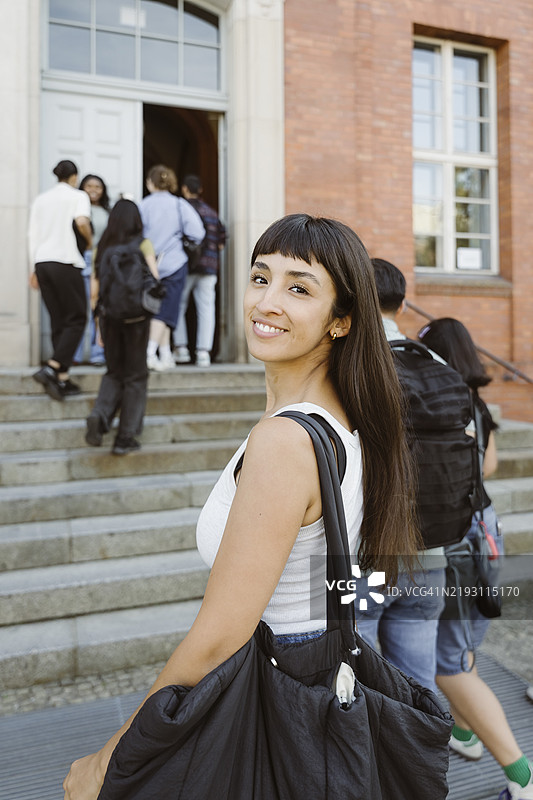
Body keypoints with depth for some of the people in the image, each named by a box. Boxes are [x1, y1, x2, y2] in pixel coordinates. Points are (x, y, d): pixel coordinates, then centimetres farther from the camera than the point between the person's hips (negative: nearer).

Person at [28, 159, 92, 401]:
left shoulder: (40, 199, 18)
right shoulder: (78, 196, 2)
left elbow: (32, 236, 16)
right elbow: (82, 221, -18)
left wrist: (35, 269, 20)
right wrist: (90, 240, 1)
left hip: (42, 262, 6)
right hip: (65, 262, -6)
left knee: (58, 322, 9)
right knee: (77, 319, 0)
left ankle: (62, 380, 7)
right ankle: (50, 369, -16)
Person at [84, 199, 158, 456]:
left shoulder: (102, 247, 6)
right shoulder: (143, 244, -4)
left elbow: (94, 290, 6)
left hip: (108, 315, 3)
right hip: (136, 316, -3)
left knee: (115, 372, 17)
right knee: (135, 375, 7)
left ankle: (99, 414, -10)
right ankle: (125, 438, 7)